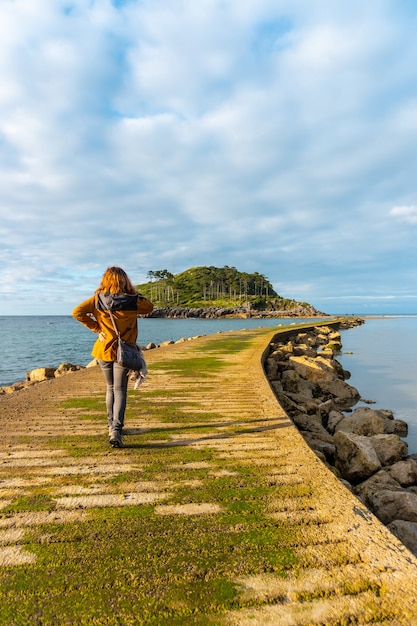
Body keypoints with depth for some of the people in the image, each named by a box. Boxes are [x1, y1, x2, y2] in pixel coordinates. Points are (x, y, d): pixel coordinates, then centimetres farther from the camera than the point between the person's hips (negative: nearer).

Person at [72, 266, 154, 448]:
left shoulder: (97, 299, -7)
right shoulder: (132, 301, -11)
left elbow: (77, 312, -12)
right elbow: (149, 306, 7)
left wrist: (96, 328, -6)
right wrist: (133, 294, 6)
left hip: (103, 350, 2)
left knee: (110, 388, 20)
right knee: (120, 390, 3)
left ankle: (112, 426, 31)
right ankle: (116, 430, -12)